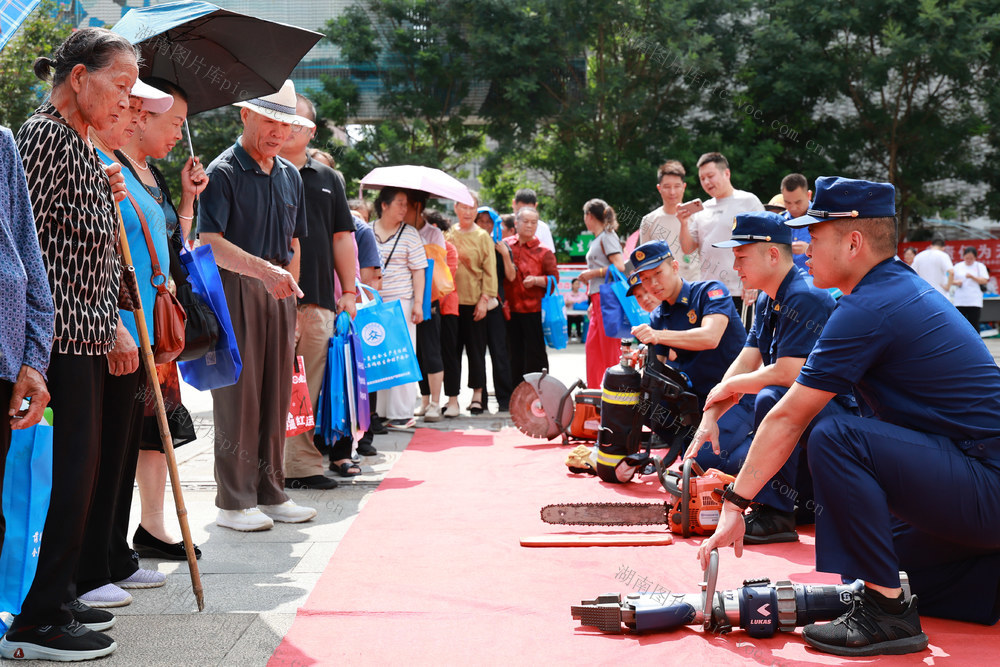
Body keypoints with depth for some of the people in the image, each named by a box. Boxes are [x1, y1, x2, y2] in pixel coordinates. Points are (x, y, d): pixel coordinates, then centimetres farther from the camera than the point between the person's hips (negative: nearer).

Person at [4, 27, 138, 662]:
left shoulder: (83, 143, 17)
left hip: (87, 336, 10)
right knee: (67, 471, -7)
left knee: (80, 467, 14)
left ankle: (59, 599, 25)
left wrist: (108, 197, 8)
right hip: (57, 340, -10)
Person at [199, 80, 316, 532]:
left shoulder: (290, 175, 16)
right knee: (238, 395, -4)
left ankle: (270, 493, 17)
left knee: (276, 393, 8)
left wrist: (288, 287, 11)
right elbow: (210, 244, -16)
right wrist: (263, 269, -27)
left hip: (278, 292, 6)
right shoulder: (223, 172, -6)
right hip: (235, 290, -6)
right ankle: (233, 501, 4)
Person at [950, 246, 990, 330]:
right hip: (959, 301, 2)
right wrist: (956, 282, -10)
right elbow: (951, 281, 13)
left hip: (974, 302, -2)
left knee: (974, 324, -3)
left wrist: (972, 277, -16)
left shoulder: (980, 266, 5)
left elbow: (985, 281, -2)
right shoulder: (957, 266, 10)